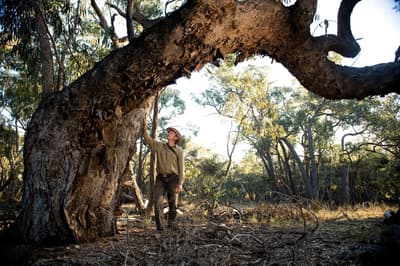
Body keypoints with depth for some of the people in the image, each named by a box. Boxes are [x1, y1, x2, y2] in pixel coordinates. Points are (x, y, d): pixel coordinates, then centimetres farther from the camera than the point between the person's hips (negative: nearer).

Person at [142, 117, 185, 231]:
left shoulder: (179, 151, 2)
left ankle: (171, 225, 23)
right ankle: (160, 227, -8)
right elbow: (148, 139, 3)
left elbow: (181, 168, -2)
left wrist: (180, 183, -10)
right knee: (158, 202, -10)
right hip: (160, 178, 2)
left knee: (173, 203, 6)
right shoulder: (159, 146, 11)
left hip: (173, 178, -2)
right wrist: (145, 127, -11)